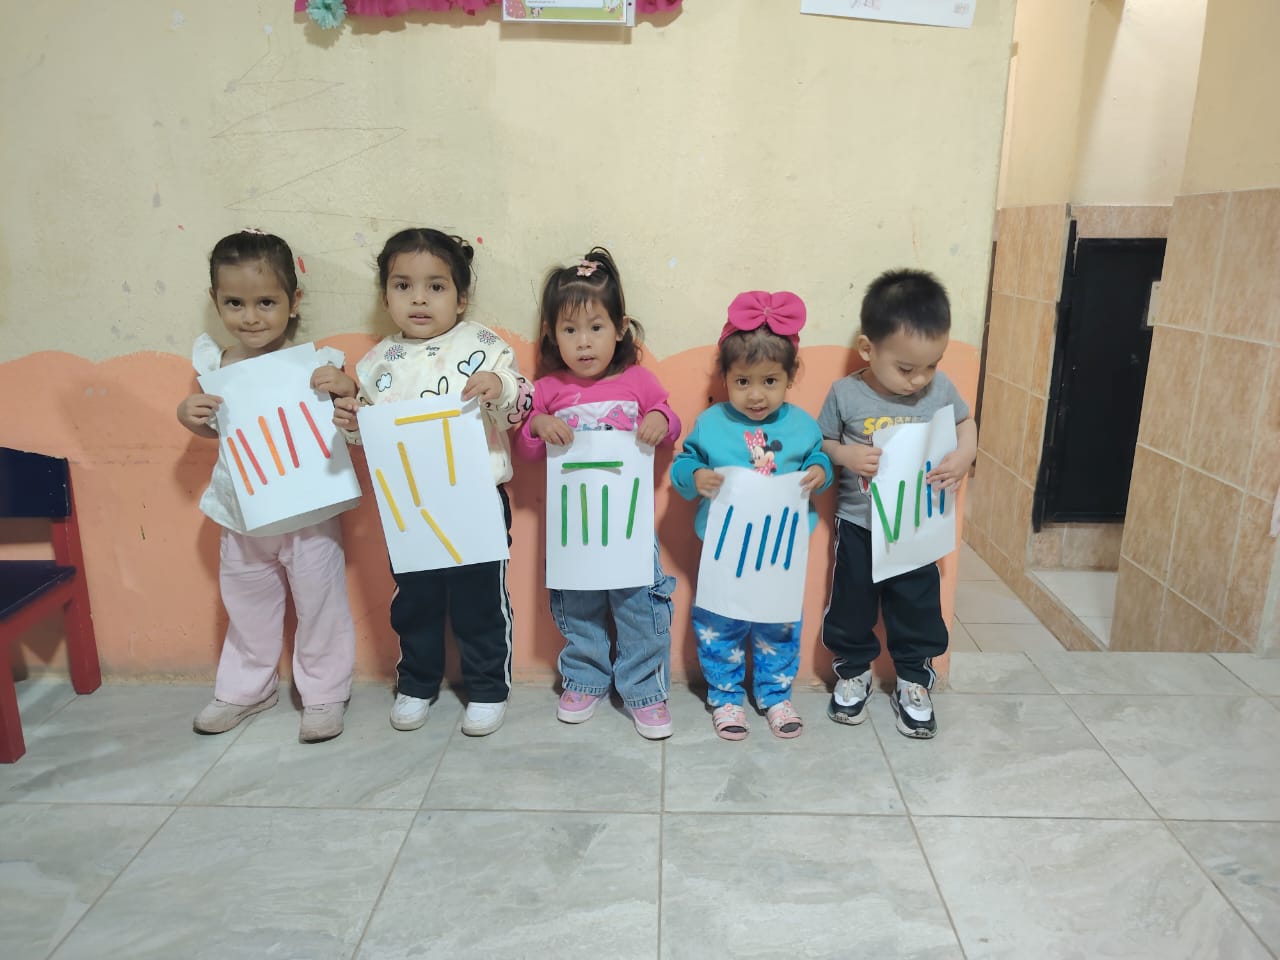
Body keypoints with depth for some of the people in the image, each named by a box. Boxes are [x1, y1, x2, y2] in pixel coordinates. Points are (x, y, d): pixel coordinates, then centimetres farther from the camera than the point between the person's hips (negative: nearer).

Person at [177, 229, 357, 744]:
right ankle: (245, 689, 42)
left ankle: (324, 693, 30)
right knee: (246, 608, 21)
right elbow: (214, 429, 13)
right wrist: (188, 416, -8)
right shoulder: (214, 364, -3)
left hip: (308, 515, -4)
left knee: (320, 608, 10)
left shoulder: (316, 363, -16)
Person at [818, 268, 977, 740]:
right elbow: (821, 443, -2)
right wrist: (846, 455, -23)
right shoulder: (845, 394, -15)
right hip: (858, 524, -1)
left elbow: (966, 424, 7)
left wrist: (963, 457, -13)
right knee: (851, 604, 14)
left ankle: (914, 681, 34)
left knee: (918, 608, 14)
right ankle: (853, 672, 36)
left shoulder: (941, 388, -11)